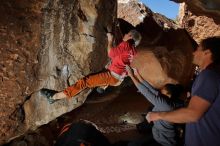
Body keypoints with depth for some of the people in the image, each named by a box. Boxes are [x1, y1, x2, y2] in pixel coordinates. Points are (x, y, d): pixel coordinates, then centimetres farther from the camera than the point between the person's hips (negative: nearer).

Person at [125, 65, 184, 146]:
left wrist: (132, 76, -16)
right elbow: (152, 89, -3)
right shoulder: (168, 101, -3)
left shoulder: (166, 104, -28)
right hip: (157, 137, 8)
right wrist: (137, 75, -4)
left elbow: (146, 92, -23)